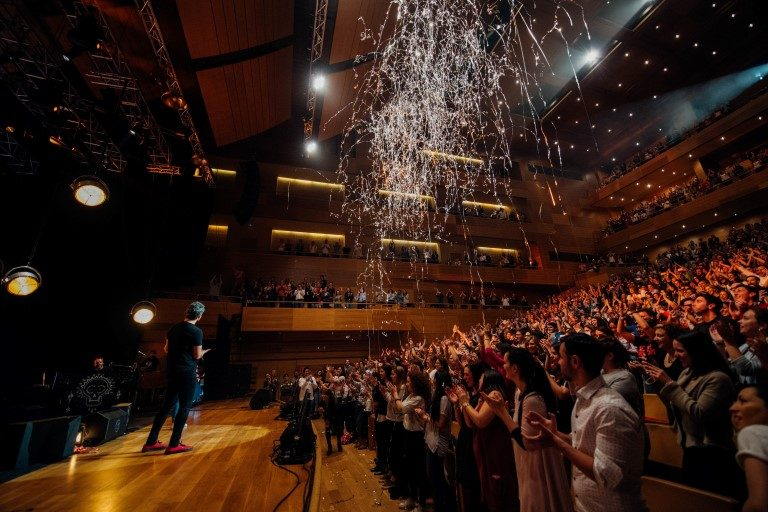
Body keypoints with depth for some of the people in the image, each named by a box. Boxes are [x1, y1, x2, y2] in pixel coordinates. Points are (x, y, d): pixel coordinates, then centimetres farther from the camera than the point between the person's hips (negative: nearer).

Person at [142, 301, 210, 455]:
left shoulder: (174, 328, 6)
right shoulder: (196, 331, -16)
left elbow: (167, 349, 15)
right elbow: (197, 355, -12)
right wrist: (204, 351, 8)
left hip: (172, 371, 7)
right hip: (187, 373, -7)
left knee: (167, 404, 15)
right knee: (184, 407, 2)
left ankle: (151, 442, 21)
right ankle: (174, 445, 5)